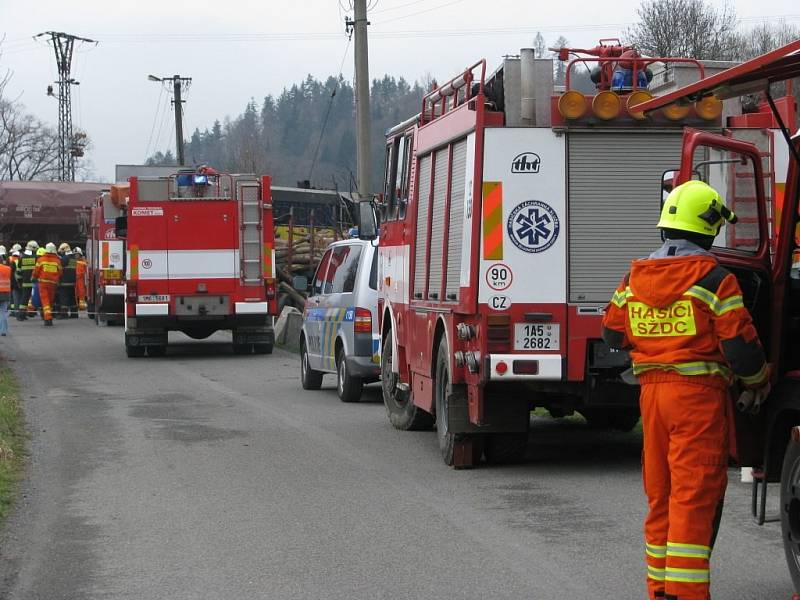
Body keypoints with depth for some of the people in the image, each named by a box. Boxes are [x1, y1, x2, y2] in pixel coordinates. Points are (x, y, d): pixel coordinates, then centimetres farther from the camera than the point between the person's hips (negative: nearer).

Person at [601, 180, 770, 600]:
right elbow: (739, 343, -11)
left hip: (651, 392, 6)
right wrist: (759, 382, 8)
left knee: (660, 496, 15)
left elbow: (613, 335, 14)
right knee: (695, 495, -6)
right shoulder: (714, 280, -11)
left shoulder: (634, 278, 7)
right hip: (699, 393, -6)